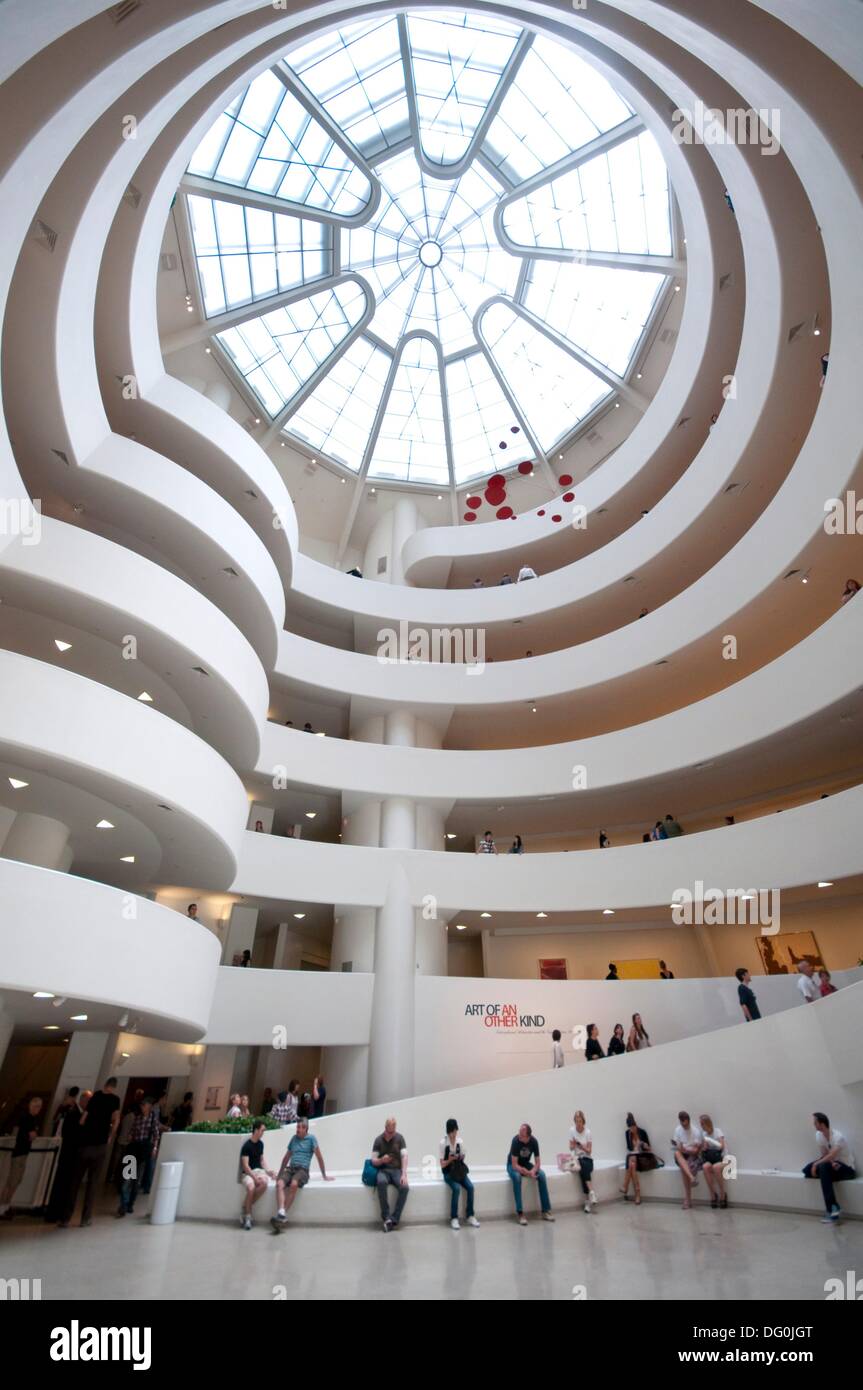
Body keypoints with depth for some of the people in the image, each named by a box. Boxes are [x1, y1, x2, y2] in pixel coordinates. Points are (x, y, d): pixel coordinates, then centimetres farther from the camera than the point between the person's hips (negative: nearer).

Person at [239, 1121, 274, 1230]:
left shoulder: (260, 1143, 11)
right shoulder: (247, 1145, -10)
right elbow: (245, 1165, -14)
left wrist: (267, 1170, 3)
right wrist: (255, 1177, -21)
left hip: (259, 1170, 5)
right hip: (247, 1172, -5)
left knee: (264, 1183, -29)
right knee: (251, 1187, -37)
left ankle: (246, 1207, -10)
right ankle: (247, 1216, -13)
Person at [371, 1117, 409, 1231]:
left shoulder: (400, 1138, -2)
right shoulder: (378, 1140, -1)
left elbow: (404, 1156, -9)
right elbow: (373, 1161, -1)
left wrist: (404, 1174, -24)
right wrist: (381, 1160, -23)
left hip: (397, 1170, 1)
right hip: (383, 1170, 0)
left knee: (405, 1187, -30)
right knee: (381, 1182, -36)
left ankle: (394, 1219, -18)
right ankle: (386, 1217, -23)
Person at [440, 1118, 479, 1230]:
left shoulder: (459, 1141, -1)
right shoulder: (443, 1143, -13)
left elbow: (462, 1157, 8)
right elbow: (442, 1164, -10)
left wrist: (461, 1157, -14)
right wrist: (450, 1159, -26)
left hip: (459, 1171, 4)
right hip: (448, 1173, -4)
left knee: (470, 1187, -20)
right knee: (456, 1188, -30)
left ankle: (470, 1216, -6)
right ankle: (454, 1219, -17)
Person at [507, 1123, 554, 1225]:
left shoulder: (534, 1142, -20)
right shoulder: (516, 1140, -30)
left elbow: (537, 1163, -12)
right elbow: (515, 1165, -30)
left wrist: (533, 1171, -33)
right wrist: (528, 1173, -41)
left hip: (526, 1164, 4)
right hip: (513, 1165, -4)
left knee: (542, 1175, -21)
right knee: (517, 1176, -36)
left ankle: (546, 1211, -11)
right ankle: (520, 1213, -28)